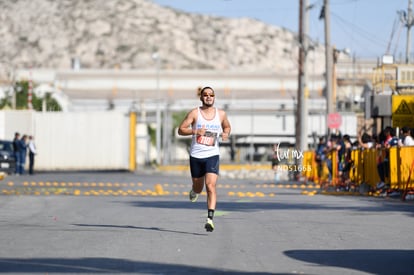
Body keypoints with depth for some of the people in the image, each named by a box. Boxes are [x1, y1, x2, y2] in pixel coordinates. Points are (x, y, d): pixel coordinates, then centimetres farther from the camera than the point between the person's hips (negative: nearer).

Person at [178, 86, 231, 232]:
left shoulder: (221, 114, 4)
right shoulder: (194, 113, -3)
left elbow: (227, 127, 22)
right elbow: (181, 130, -4)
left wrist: (226, 134, -1)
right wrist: (195, 131, -21)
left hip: (212, 155, 0)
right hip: (196, 156, 0)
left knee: (210, 186, -18)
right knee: (198, 187, 14)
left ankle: (210, 219, -23)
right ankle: (194, 191, 54)